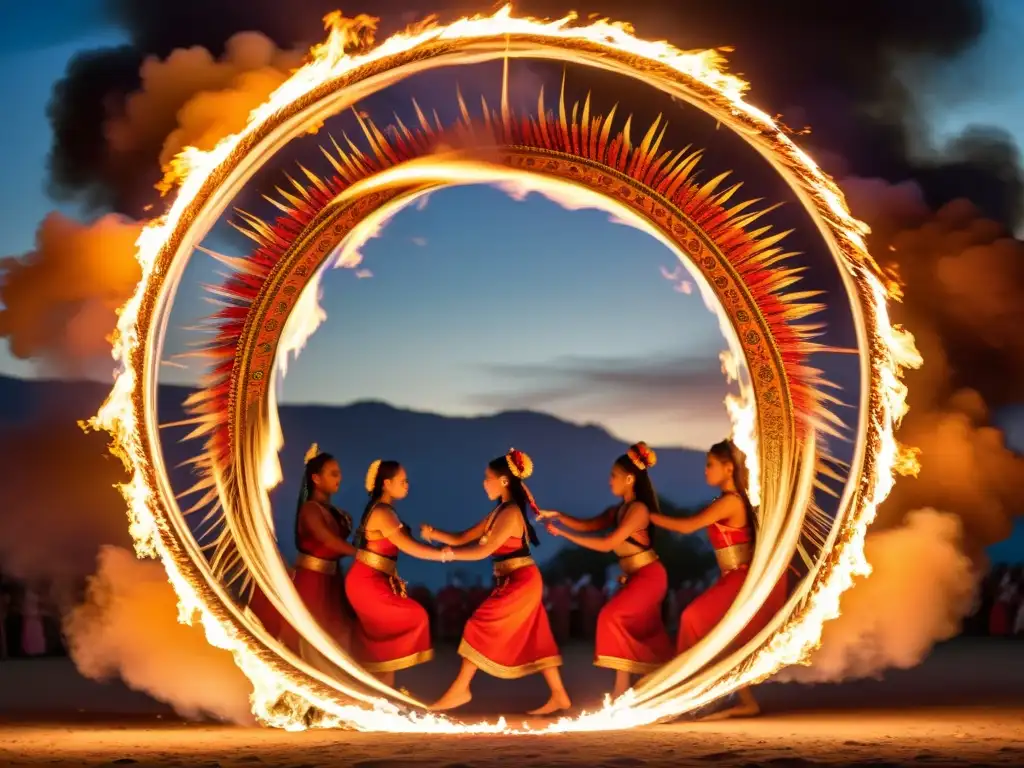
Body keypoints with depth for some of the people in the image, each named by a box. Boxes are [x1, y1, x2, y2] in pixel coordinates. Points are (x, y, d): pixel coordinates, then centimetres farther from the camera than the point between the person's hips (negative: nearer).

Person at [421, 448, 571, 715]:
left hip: (519, 582, -10)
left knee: (481, 626, -7)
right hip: (515, 582, 10)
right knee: (534, 640, 8)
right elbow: (462, 538, 13)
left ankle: (460, 689, -2)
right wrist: (434, 533, -2)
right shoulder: (499, 512, 15)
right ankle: (559, 696, 8)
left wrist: (446, 554, -14)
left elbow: (483, 551, -20)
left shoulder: (510, 513, -15)